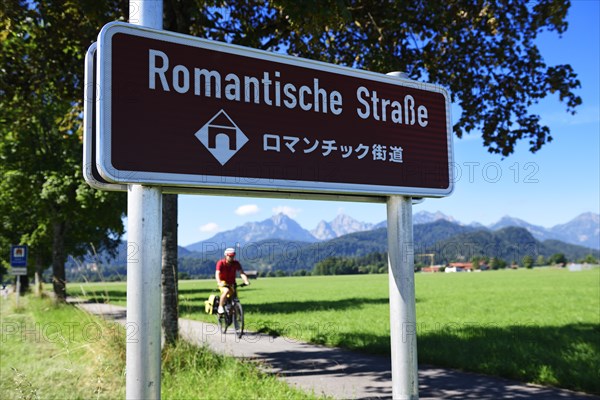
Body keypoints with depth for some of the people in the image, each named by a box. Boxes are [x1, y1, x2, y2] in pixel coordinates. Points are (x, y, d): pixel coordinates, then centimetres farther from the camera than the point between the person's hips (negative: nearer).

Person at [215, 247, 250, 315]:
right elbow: (217, 273, -29)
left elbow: (242, 273, -21)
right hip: (223, 283, -4)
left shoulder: (236, 263, -10)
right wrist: (219, 283, -47)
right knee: (226, 291, -33)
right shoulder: (221, 263, -17)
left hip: (232, 283, 4)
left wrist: (246, 281, -39)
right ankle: (220, 307, -18)